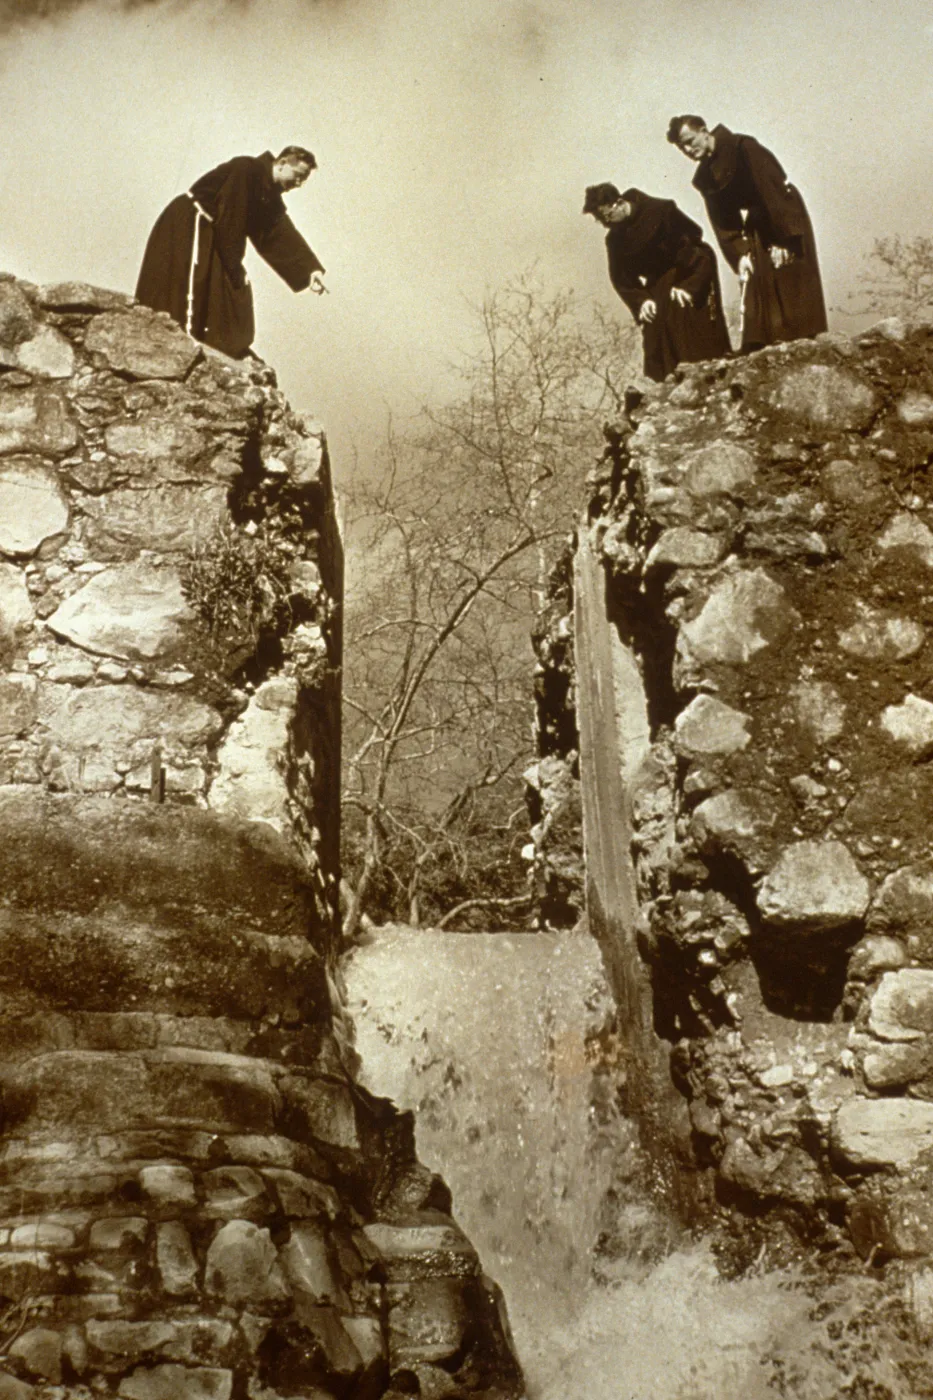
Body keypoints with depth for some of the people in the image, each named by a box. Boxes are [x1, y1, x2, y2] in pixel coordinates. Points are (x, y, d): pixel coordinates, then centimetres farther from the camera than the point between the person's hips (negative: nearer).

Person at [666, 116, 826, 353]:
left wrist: (782, 238, -24)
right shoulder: (704, 177, 5)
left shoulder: (743, 147, -16)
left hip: (786, 221, -6)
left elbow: (771, 189, -20)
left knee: (790, 287, -9)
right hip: (757, 231, 6)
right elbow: (722, 222, 3)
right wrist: (739, 254, -10)